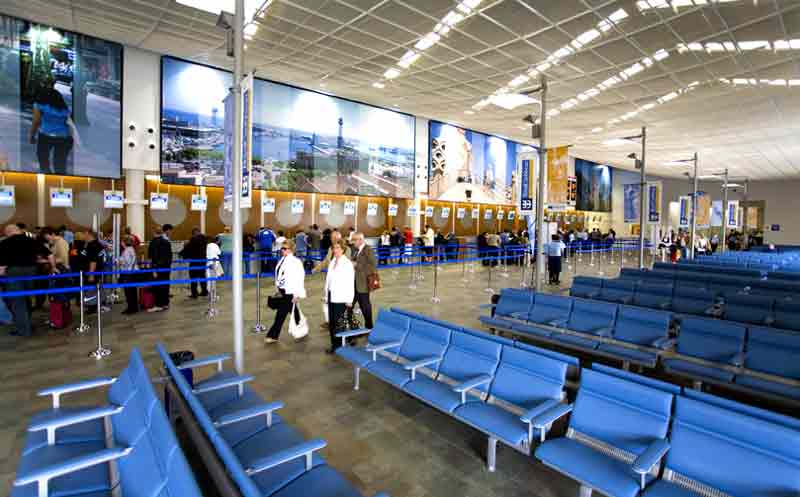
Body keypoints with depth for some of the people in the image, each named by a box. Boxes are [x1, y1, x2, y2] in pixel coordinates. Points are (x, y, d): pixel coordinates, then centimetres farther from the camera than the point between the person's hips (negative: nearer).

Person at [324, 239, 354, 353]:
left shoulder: (347, 263, -10)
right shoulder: (332, 262, 12)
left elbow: (350, 283, -12)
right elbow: (328, 279, 15)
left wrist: (349, 300, -14)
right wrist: (326, 295, 14)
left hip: (341, 298, -7)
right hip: (331, 296, 7)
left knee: (338, 322, -5)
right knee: (332, 322, 11)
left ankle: (340, 345, 9)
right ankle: (334, 344, 22)